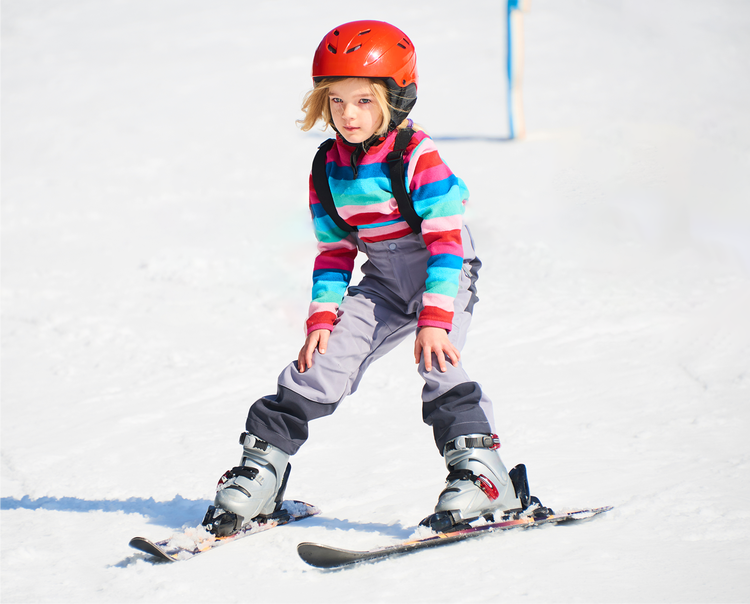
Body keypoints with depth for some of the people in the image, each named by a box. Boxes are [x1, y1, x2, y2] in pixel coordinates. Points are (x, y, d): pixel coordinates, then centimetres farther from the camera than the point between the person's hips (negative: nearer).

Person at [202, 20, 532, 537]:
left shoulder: (419, 157, -18)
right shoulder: (330, 168, 0)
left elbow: (445, 240, -20)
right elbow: (334, 251, 9)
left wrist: (435, 318, -26)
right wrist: (322, 317, 0)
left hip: (444, 277, -5)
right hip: (381, 282, 5)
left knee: (438, 365, -27)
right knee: (322, 364, -3)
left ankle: (483, 476, -24)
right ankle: (262, 466, 7)